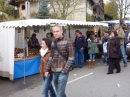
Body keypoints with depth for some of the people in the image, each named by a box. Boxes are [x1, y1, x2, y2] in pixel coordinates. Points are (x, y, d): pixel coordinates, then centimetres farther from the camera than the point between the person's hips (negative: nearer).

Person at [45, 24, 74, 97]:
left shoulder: (68, 41, -7)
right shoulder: (53, 43, 11)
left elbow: (71, 58, -10)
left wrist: (65, 70, -15)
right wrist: (47, 69, 10)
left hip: (63, 71, -6)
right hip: (54, 72, 6)